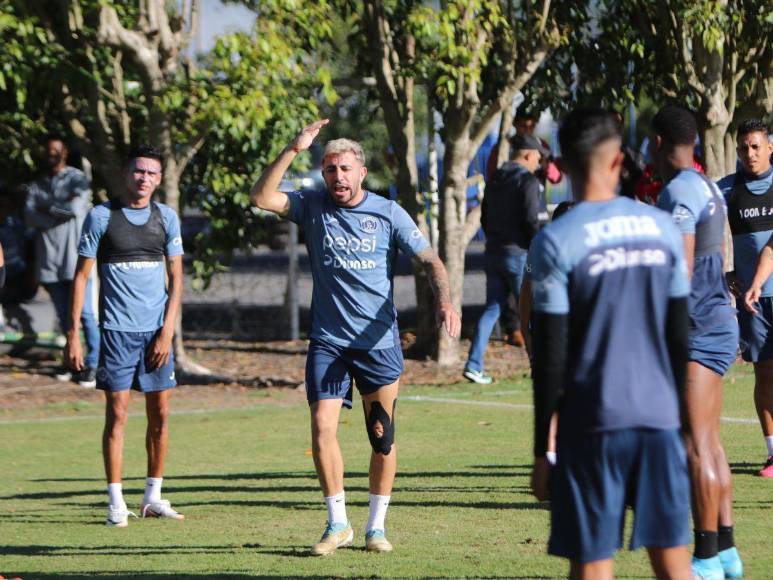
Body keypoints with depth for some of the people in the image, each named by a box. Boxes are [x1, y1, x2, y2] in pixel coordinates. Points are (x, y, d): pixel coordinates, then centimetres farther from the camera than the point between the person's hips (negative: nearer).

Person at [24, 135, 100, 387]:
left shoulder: (77, 179, 1)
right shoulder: (36, 185, 12)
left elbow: (77, 208, -15)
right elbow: (30, 216, -3)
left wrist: (48, 208, -3)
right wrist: (63, 212, -11)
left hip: (74, 257, -4)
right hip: (50, 259, 4)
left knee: (84, 313, -5)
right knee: (64, 316, 9)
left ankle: (92, 364, -3)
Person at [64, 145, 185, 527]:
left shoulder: (166, 218, 8)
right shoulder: (101, 217, -1)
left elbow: (176, 279, 9)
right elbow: (81, 275, 1)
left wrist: (167, 331, -2)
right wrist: (73, 333, -5)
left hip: (157, 330, 3)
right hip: (117, 330, -3)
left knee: (159, 413, 4)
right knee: (117, 413, -5)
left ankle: (153, 496, 15)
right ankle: (116, 502, -1)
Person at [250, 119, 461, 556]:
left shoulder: (388, 213, -1)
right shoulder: (313, 208, 2)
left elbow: (430, 259, -2)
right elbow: (262, 197, -11)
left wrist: (445, 301, -21)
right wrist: (293, 150, -18)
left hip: (380, 342, -1)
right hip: (328, 341, 1)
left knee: (383, 436, 2)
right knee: (322, 427, -9)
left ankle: (377, 526, 14)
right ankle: (338, 523, 4)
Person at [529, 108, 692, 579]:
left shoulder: (556, 242, -9)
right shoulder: (662, 228, 4)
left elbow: (550, 357, -9)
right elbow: (680, 336, 9)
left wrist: (541, 450, -3)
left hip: (593, 422, -4)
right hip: (660, 417, 4)